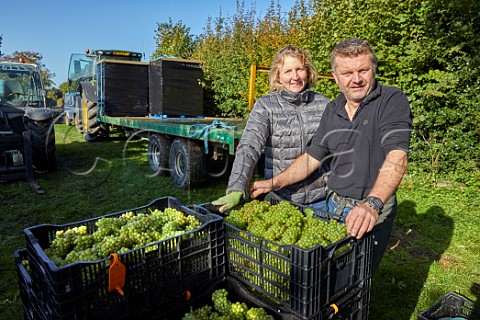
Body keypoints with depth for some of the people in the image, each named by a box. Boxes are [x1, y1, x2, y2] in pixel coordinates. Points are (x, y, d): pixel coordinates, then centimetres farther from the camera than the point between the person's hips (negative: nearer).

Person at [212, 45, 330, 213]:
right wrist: (236, 190, -30)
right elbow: (248, 148, -18)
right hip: (280, 198, -2)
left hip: (320, 197, 3)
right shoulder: (265, 105, -7)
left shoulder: (323, 103, 1)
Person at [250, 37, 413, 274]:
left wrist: (372, 204, -39)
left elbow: (396, 157, -24)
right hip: (332, 205, 5)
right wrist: (275, 183, 3)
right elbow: (312, 157, 12)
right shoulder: (332, 110, 7)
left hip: (373, 212, -5)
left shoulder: (392, 101, -11)